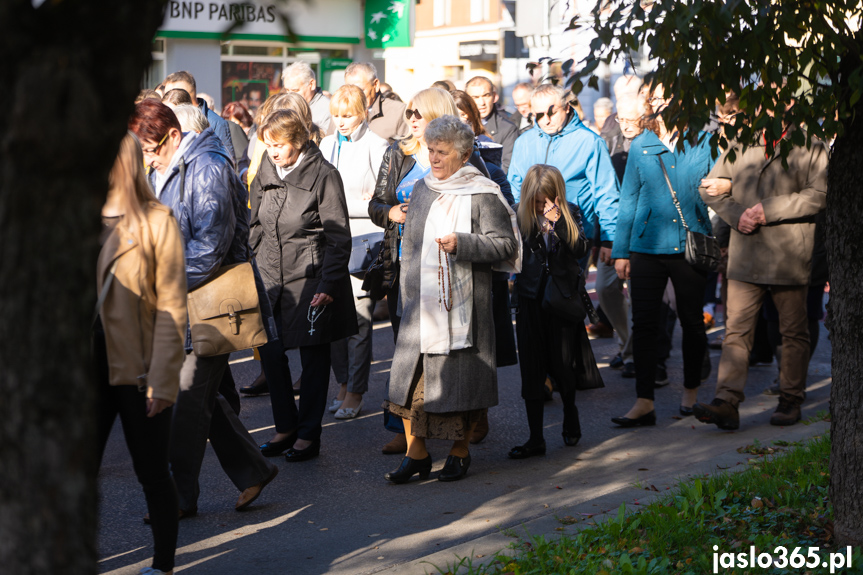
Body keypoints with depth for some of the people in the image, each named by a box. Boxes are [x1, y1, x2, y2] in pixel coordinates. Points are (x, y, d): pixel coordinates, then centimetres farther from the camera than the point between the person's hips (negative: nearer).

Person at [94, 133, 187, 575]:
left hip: (139, 369, -4)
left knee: (152, 473, 9)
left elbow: (172, 308, -9)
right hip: (91, 367, 4)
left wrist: (162, 380, -14)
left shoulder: (156, 222, -8)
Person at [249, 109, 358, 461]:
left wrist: (328, 285, -15)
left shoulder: (324, 176, -10)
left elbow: (338, 238, -10)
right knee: (268, 352, 5)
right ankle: (285, 427, 20)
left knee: (314, 359, 4)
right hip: (270, 277, 6)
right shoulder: (266, 173, 7)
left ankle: (308, 434, 13)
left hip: (310, 280, -6)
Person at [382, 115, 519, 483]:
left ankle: (459, 452, 18)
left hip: (464, 300, -5)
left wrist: (461, 243, -22)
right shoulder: (421, 191, 14)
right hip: (421, 300, 5)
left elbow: (504, 245, -10)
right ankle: (416, 453, 10)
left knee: (461, 379, 1)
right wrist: (408, 293, 18)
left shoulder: (483, 195, -5)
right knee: (410, 376, 0)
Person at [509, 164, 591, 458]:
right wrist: (540, 226, -18)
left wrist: (557, 223, -19)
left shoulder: (569, 215, 1)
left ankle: (570, 417, 32)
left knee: (563, 365, 3)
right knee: (531, 370, 1)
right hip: (531, 299, 0)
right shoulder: (521, 218, -1)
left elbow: (580, 249, -11)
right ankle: (535, 438, 7)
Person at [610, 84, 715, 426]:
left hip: (691, 244, -1)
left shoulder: (704, 142, 3)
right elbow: (628, 200, 9)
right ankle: (644, 402, 0)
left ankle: (691, 391, 27)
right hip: (647, 247, 1)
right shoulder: (640, 147, 7)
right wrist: (621, 251, 6)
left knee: (692, 322, 9)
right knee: (644, 323, -3)